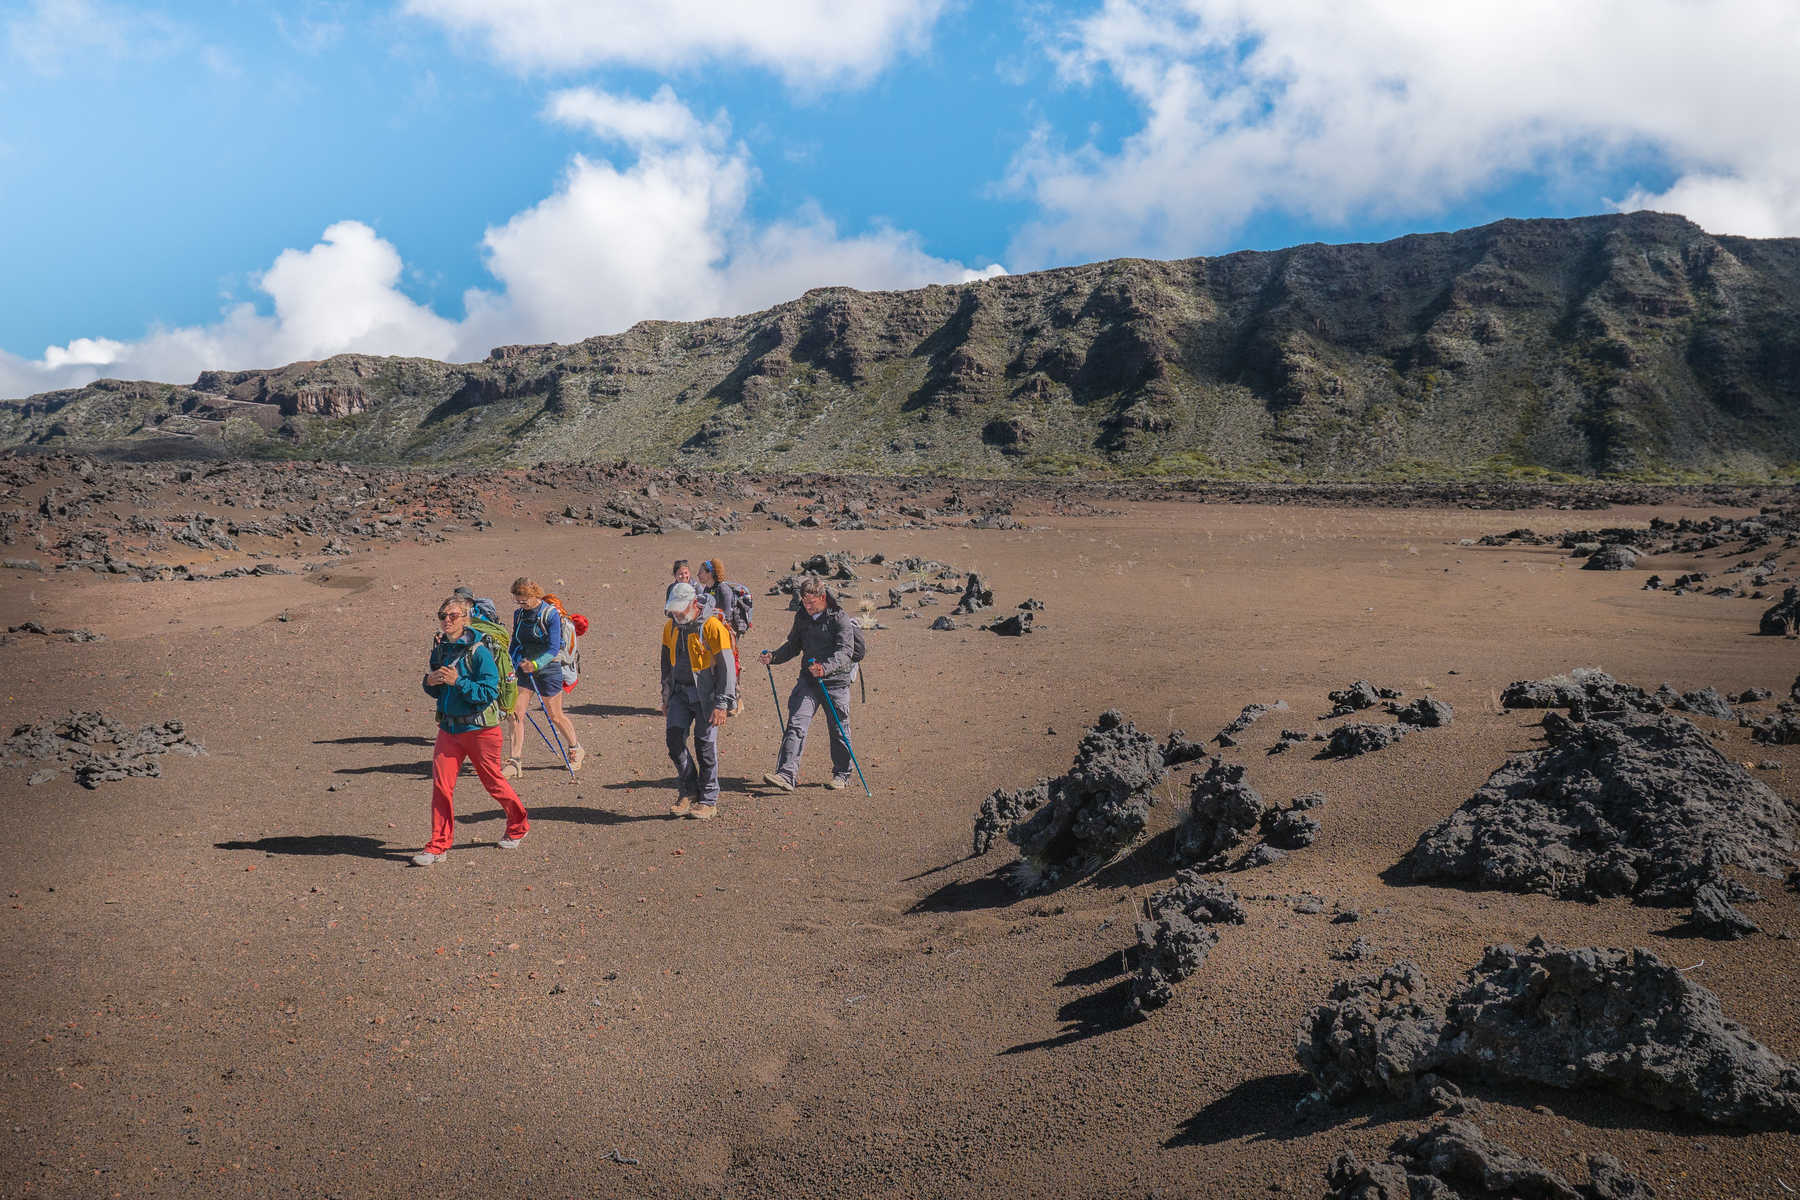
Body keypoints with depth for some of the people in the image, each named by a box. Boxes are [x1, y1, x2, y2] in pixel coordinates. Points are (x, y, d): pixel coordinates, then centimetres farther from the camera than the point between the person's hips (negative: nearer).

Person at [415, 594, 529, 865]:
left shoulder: (479, 652, -15)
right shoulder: (440, 649, 6)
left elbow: (489, 693, -19)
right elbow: (436, 691, 16)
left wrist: (458, 681, -27)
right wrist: (430, 682, -7)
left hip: (479, 728, -5)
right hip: (449, 727, 6)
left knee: (493, 782, 8)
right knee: (441, 784, -1)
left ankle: (518, 826, 32)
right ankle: (438, 846, 8)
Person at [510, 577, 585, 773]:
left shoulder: (551, 614, -13)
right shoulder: (519, 613, 5)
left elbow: (554, 648, -19)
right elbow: (515, 643, 16)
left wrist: (536, 664, -34)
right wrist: (511, 666, 5)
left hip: (548, 669, -5)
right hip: (524, 669, 5)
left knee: (556, 716, 7)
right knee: (515, 713, -6)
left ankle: (575, 750, 29)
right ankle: (516, 760, 1)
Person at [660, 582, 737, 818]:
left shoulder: (712, 626, -14)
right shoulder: (671, 627, 6)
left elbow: (726, 666, -14)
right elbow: (667, 664, 19)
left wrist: (722, 704, -17)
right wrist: (666, 697, 19)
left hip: (706, 694, -5)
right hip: (681, 692, 5)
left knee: (705, 744, -2)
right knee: (674, 737, -8)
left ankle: (708, 801, 10)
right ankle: (688, 791, 8)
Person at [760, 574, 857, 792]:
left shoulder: (840, 618, -11)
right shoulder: (802, 617, 9)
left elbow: (845, 651, -21)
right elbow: (793, 645, 20)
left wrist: (825, 668, -38)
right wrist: (773, 656, 1)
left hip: (836, 681, -4)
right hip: (808, 679, 4)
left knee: (839, 730, 8)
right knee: (796, 725, -10)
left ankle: (842, 774, 26)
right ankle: (787, 774, -17)